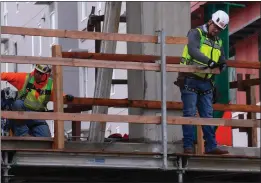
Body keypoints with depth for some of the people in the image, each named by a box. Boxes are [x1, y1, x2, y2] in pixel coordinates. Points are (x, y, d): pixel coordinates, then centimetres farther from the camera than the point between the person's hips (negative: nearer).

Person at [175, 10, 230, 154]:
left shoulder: (218, 42, 17)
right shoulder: (196, 33, -4)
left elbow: (222, 61, 20)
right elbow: (193, 51, -23)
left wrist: (222, 65, -7)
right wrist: (209, 61, -35)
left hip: (206, 83, 6)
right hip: (190, 80, -6)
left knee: (208, 115, 5)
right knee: (190, 114, -7)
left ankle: (211, 146, 6)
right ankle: (188, 146, -5)